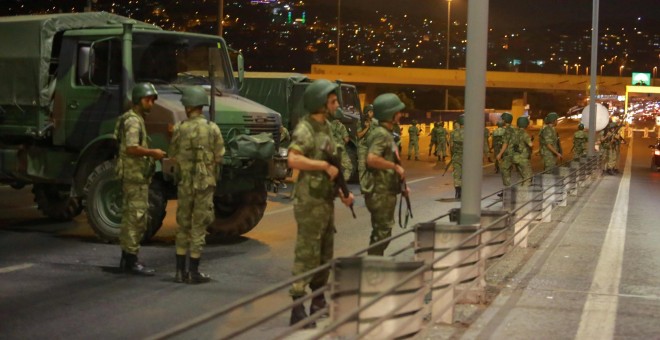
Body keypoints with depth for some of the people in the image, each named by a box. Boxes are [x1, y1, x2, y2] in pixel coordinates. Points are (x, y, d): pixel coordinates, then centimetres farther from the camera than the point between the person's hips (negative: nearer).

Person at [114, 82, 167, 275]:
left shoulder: (137, 119, 19)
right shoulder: (133, 121, -14)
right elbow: (131, 148, -26)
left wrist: (150, 155, 16)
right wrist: (152, 152, -17)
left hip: (136, 175, 11)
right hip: (135, 175, -11)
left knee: (131, 218, 14)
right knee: (136, 218, -9)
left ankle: (127, 260, 20)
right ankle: (131, 261, -6)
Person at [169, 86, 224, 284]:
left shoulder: (179, 129, -5)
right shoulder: (212, 129, -6)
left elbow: (173, 156, 1)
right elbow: (219, 157, -3)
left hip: (184, 183, 1)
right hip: (205, 183, -1)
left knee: (183, 226, 13)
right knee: (199, 227, 4)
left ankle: (180, 271, 15)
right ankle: (194, 273, 7)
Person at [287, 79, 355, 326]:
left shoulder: (326, 127, 14)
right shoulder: (305, 129, -14)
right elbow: (293, 160, -30)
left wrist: (342, 192, 12)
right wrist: (325, 165, -23)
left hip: (326, 201, 9)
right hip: (310, 203, -9)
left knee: (324, 255, 16)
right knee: (307, 255, -8)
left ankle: (318, 302, 27)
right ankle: (297, 308, -5)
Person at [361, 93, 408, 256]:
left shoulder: (386, 134, 17)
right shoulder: (381, 134, -15)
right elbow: (372, 159, -30)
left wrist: (401, 184, 19)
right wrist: (395, 166, -20)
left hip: (386, 190, 10)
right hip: (380, 192, -10)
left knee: (382, 232, 15)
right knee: (381, 233, -6)